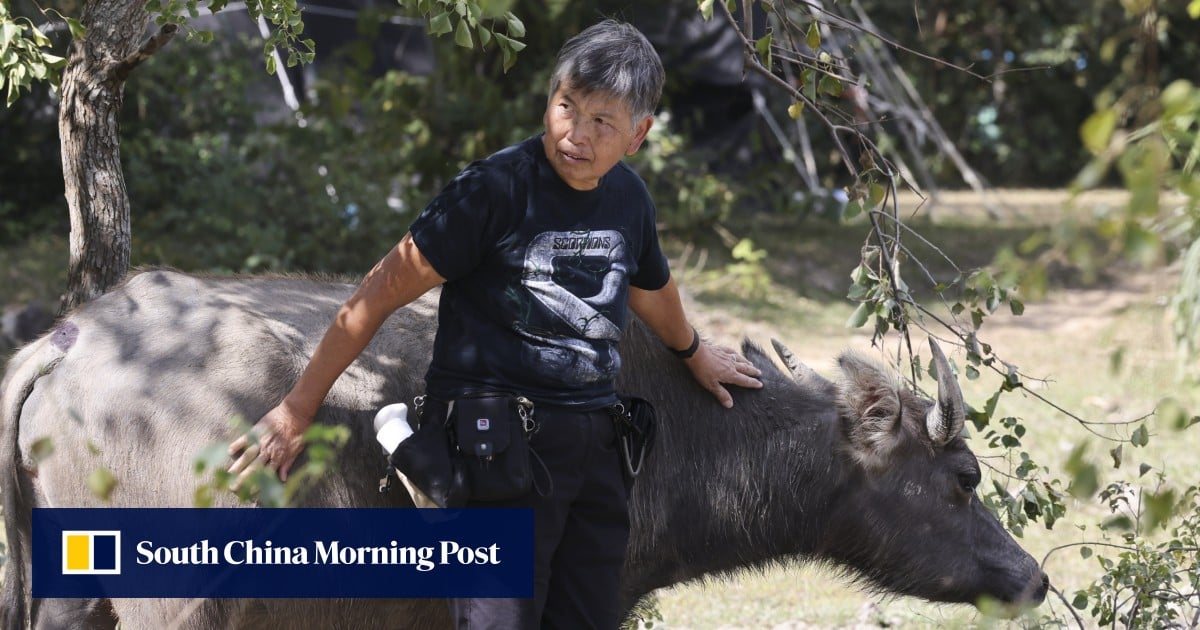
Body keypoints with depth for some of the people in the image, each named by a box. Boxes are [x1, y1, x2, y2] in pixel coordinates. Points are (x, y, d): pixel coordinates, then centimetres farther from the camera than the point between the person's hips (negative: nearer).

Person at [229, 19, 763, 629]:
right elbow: (378, 296, -8)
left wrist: (695, 353, 51)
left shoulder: (628, 197, 8)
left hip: (594, 442, 6)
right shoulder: (495, 189, -11)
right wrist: (295, 412, -7)